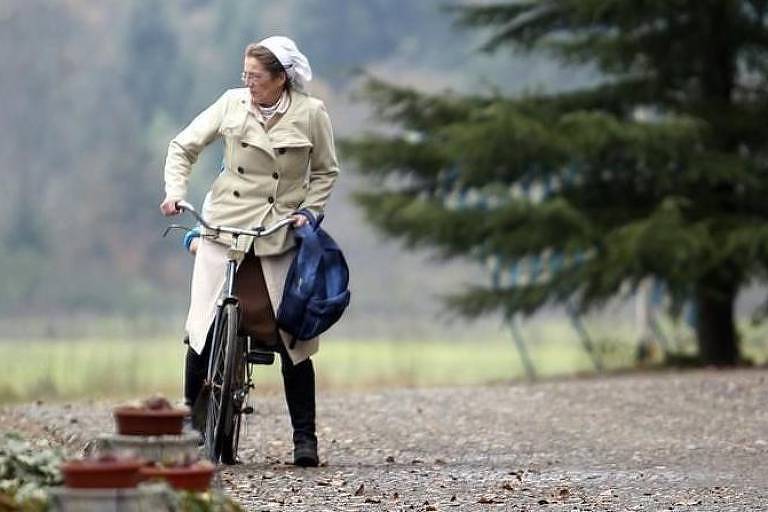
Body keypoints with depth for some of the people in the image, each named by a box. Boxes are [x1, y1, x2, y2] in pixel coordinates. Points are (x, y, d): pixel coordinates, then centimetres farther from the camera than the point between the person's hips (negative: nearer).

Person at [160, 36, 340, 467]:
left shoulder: (311, 113, -4)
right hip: (225, 226, 1)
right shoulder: (233, 104, -1)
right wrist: (175, 191, -7)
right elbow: (184, 147, 7)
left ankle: (305, 435, 7)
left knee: (292, 333, -2)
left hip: (280, 233, -1)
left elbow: (326, 172, 8)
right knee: (204, 326, -6)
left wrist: (308, 210, -7)